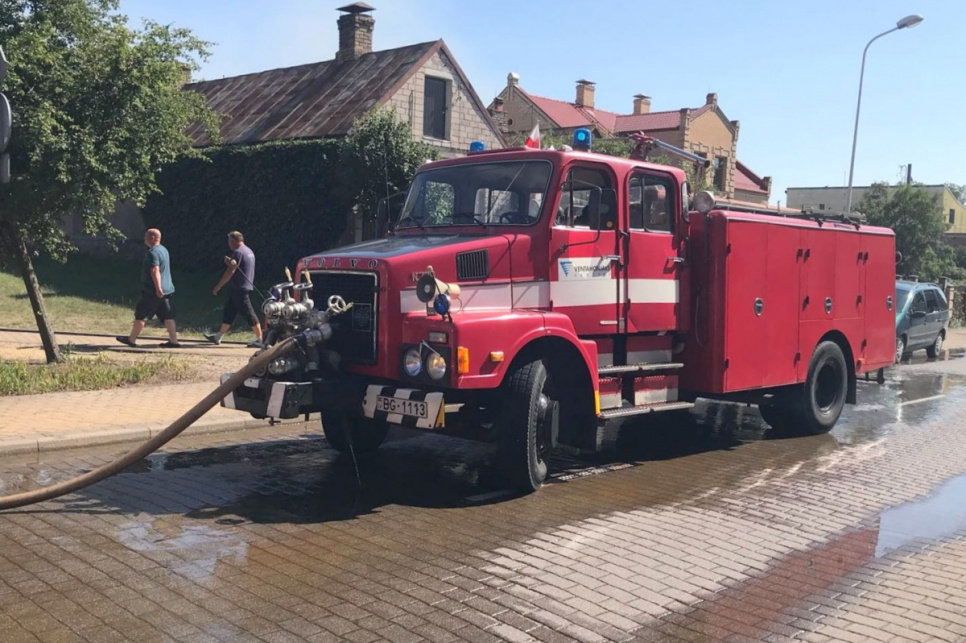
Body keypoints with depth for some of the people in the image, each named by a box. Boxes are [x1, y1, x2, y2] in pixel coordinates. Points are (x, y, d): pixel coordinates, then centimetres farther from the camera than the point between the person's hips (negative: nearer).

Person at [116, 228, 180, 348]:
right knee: (167, 316, 6)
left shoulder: (152, 252, -15)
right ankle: (173, 341, 3)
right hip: (166, 290, 9)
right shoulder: (163, 250, 15)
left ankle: (131, 339, 12)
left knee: (140, 314, 3)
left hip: (153, 291, -9)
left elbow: (155, 271, -26)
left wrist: (158, 289, -32)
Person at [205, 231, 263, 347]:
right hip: (246, 288, 10)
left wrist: (218, 287, -14)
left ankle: (260, 340, -6)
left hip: (240, 289, -10)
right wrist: (230, 262, 13)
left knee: (249, 313, -8)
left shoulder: (238, 252, -15)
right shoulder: (249, 251, 16)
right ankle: (218, 336, 21)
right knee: (229, 311, 14)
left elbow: (230, 272, -19)